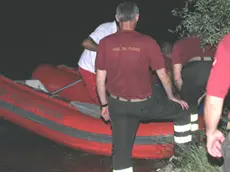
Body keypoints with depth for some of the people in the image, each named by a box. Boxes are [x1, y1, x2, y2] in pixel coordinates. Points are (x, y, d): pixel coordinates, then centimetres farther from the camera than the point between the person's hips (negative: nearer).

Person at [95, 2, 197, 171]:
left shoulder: (105, 43, -8)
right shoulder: (148, 42, -14)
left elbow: (100, 79, -3)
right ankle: (183, 148, 36)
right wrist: (171, 97, 14)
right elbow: (163, 76, -4)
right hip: (144, 105, -2)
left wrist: (104, 105, 12)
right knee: (181, 109, 23)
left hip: (118, 105, 3)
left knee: (121, 149, 11)